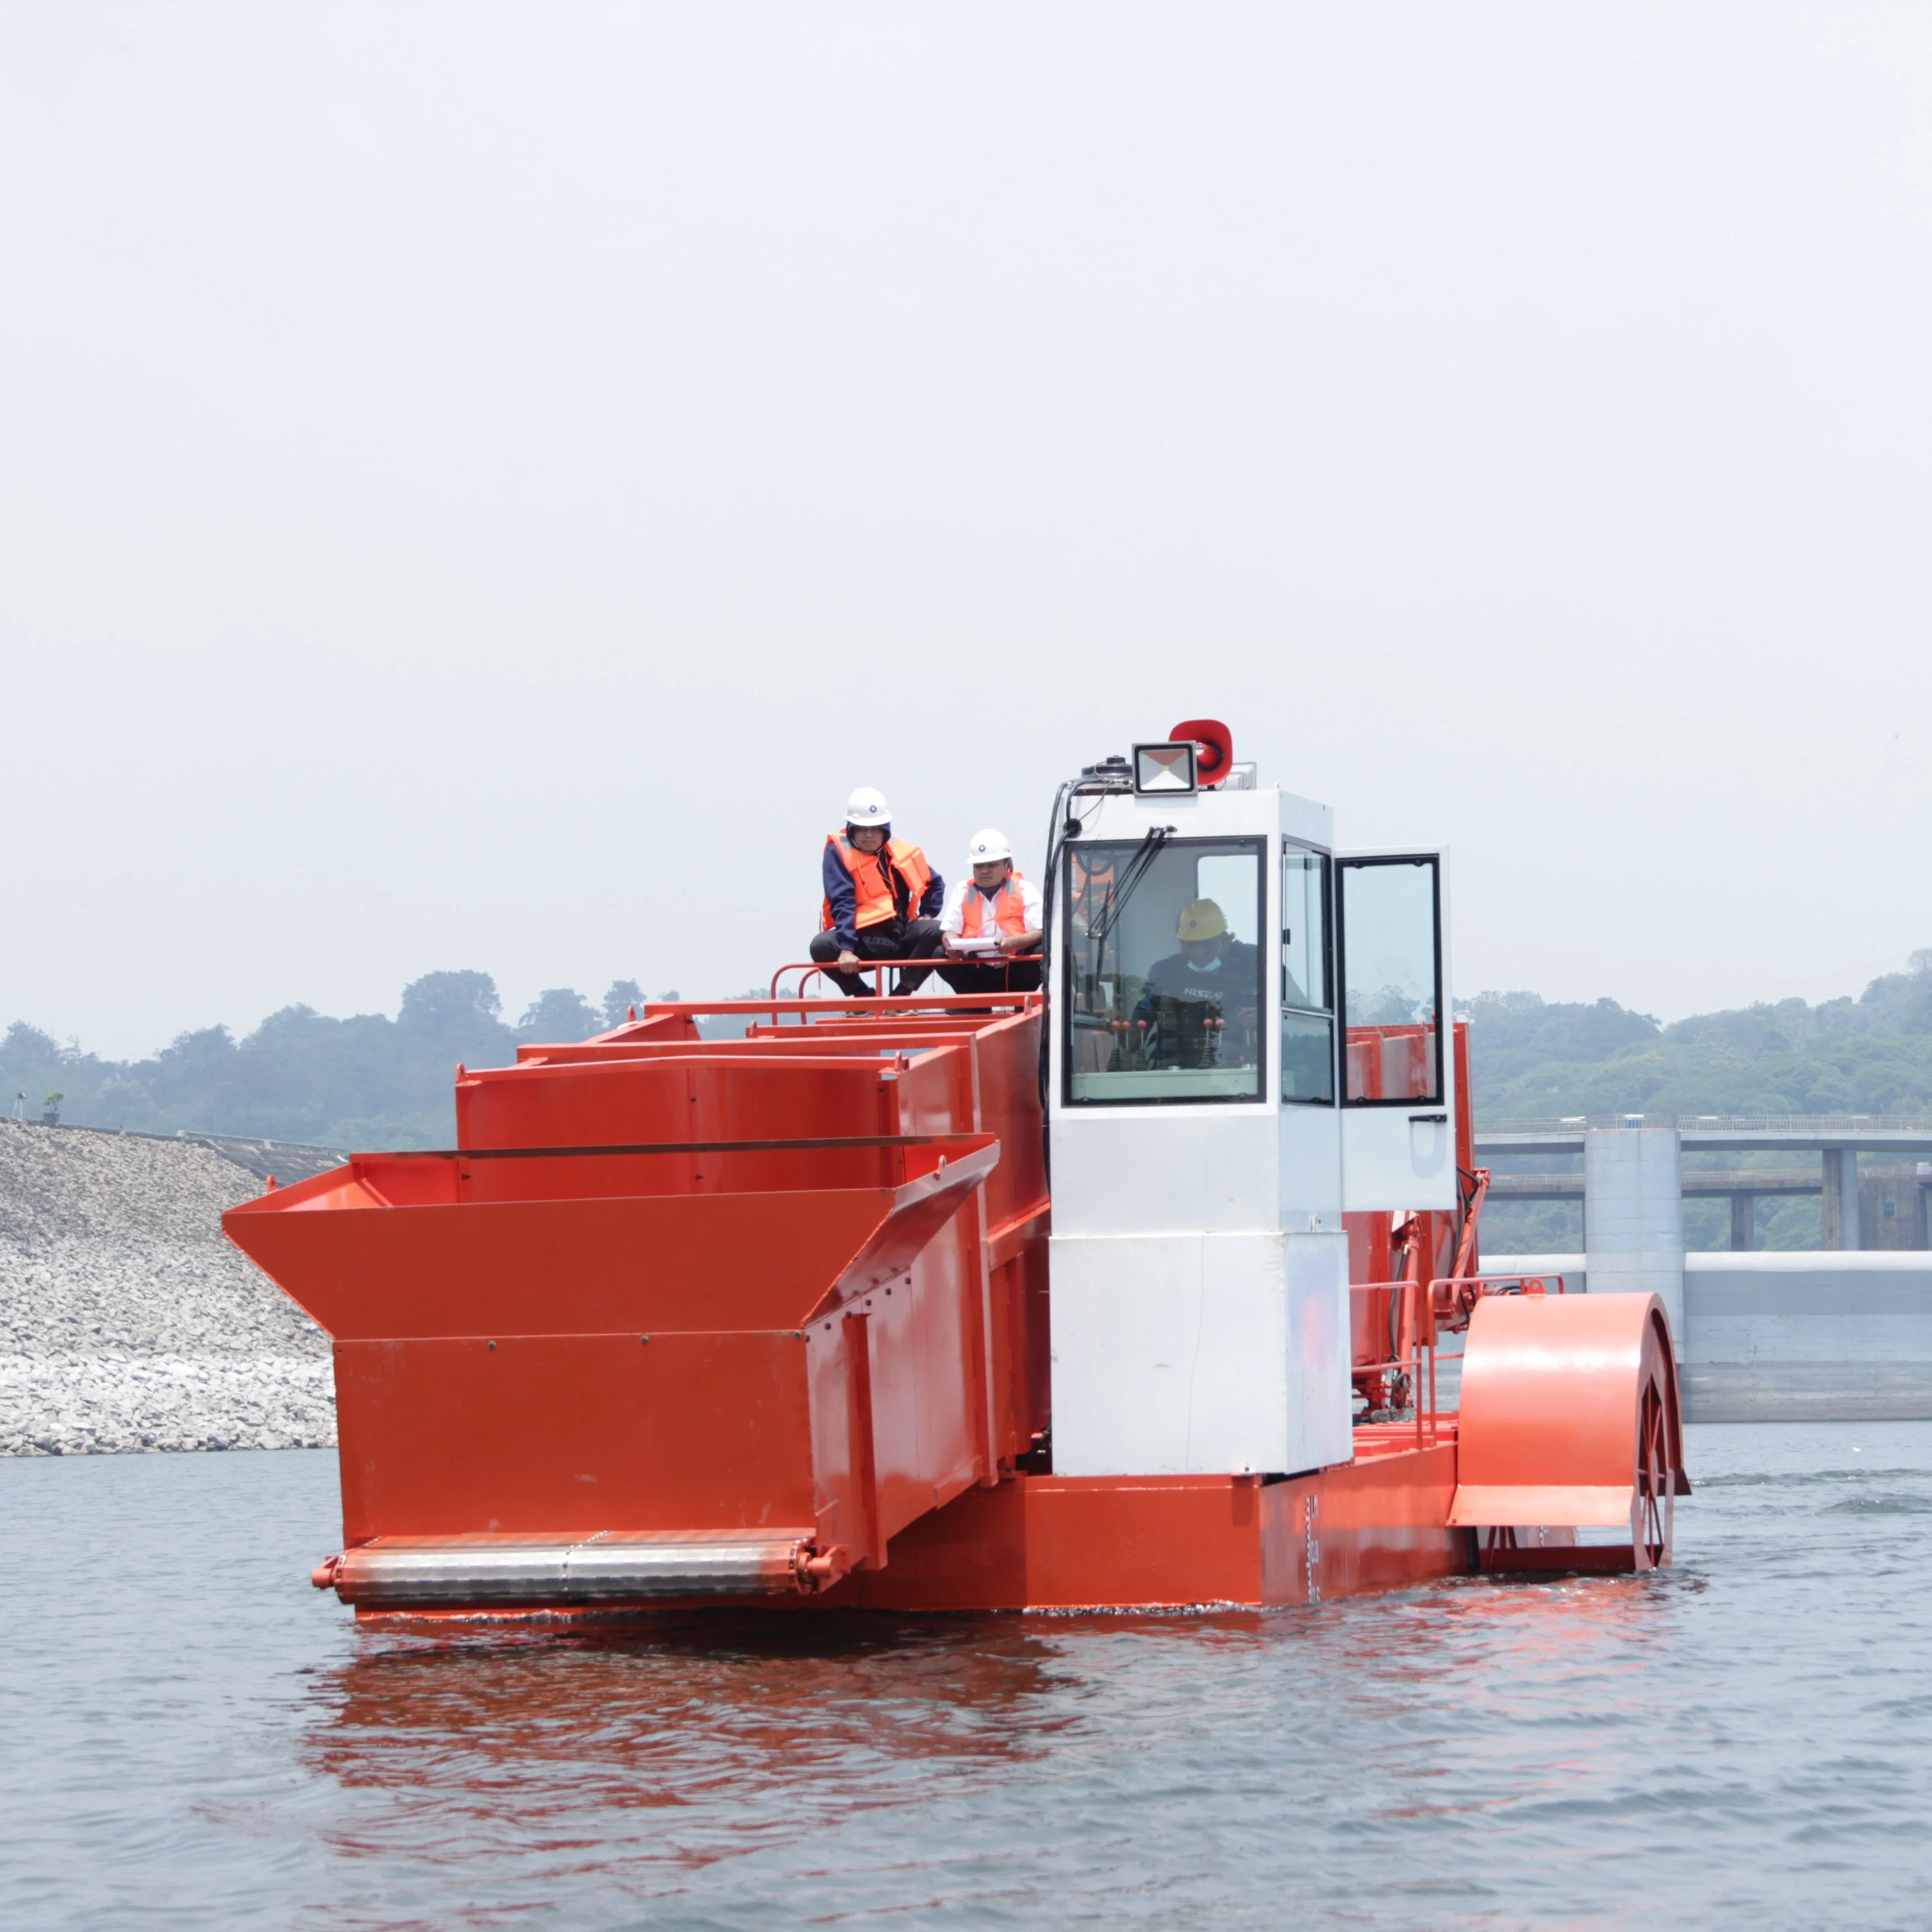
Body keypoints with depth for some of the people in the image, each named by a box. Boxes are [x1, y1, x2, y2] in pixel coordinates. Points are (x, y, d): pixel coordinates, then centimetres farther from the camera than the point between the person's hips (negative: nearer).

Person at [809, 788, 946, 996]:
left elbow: (934, 884, 25)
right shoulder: (839, 852, -6)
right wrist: (847, 948, -28)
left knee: (936, 932, -23)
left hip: (901, 937, 3)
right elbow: (842, 904, -17)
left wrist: (926, 915, 8)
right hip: (861, 939, -3)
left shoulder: (903, 852, 7)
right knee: (822, 946, -32)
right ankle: (864, 996, -8)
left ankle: (901, 995, -11)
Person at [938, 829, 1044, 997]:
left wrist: (1013, 942, -28)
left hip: (1016, 971, -2)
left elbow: (1040, 932, -7)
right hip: (976, 973, 2)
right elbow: (950, 931, 4)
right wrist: (952, 947, -22)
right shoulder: (962, 891, 11)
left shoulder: (1024, 889, 3)